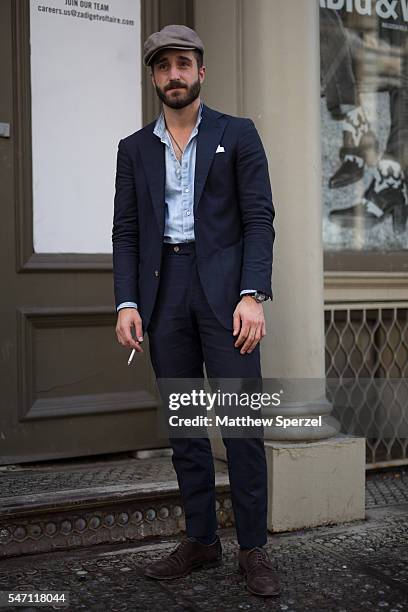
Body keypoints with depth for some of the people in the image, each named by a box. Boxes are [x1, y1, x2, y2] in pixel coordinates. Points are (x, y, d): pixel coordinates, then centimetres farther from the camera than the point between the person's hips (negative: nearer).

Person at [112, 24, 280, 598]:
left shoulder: (237, 134, 5)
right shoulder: (135, 148, 14)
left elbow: (259, 219, -2)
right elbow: (126, 231, 10)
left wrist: (252, 296, -14)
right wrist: (127, 302, -2)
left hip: (223, 286, -3)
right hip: (163, 290, 4)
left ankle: (253, 548, 7)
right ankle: (201, 539, 19)